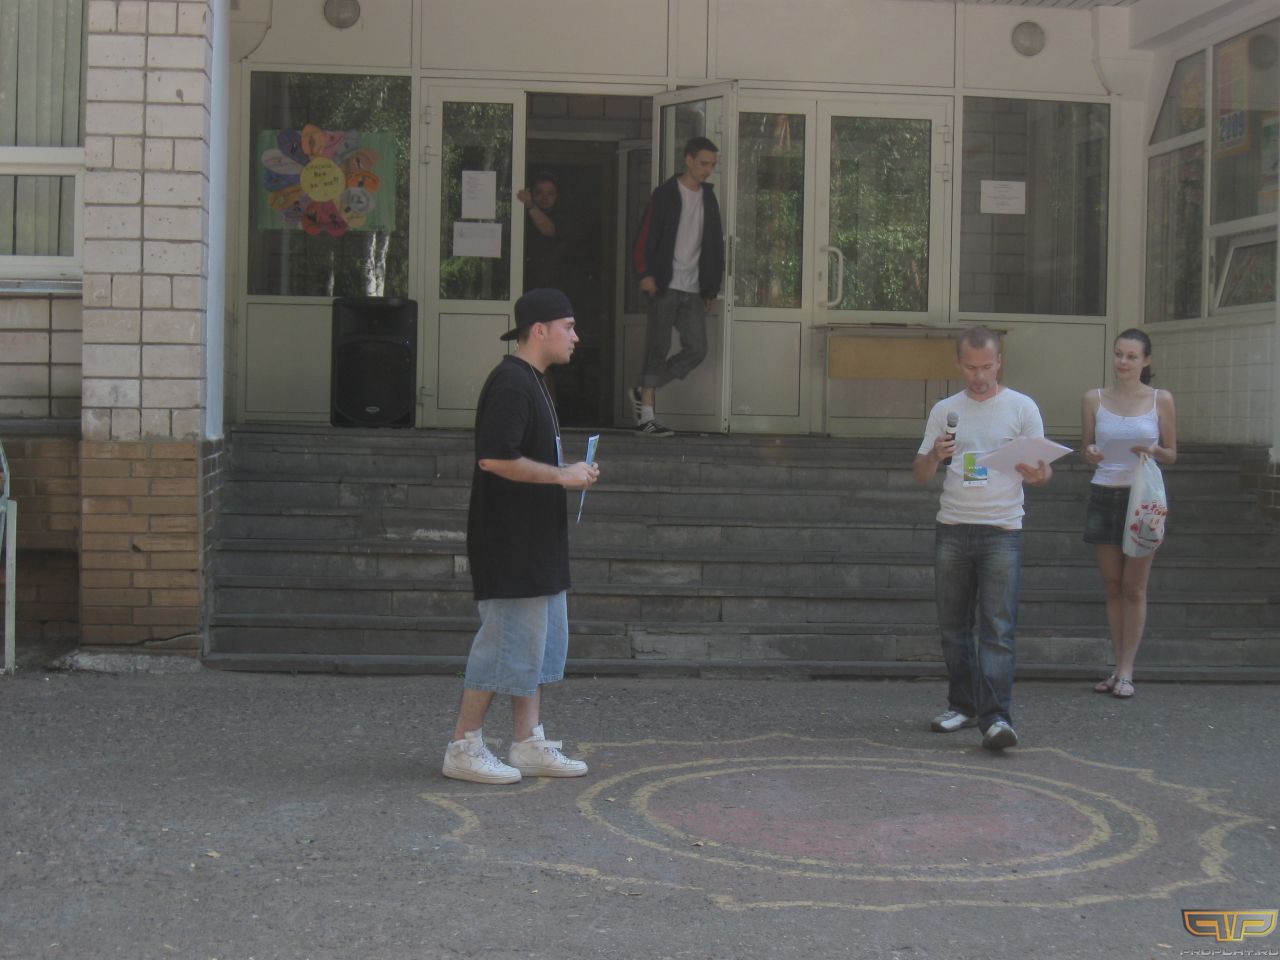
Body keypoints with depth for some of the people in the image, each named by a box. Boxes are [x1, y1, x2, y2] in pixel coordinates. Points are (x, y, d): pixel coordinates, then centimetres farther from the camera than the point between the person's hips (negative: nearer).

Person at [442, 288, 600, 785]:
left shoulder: (530, 382, 17)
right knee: (508, 641, -5)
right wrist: (562, 475, -18)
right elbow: (494, 459, -25)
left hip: (536, 540, 11)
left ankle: (530, 745, 20)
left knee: (543, 639, 13)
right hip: (509, 540, -11)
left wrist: (566, 472, 11)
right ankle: (464, 748, 5)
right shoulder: (510, 384, -17)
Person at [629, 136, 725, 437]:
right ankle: (646, 417, 0)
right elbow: (645, 238, -7)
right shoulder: (665, 195, -2)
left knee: (697, 349, -2)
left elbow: (715, 246, 18)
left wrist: (712, 289, 14)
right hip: (665, 287, -6)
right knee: (658, 349, -4)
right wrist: (645, 274, -18)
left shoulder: (709, 199, 14)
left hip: (694, 290, 6)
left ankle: (644, 393, 13)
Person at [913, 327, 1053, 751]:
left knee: (998, 628, -10)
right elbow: (919, 475, 11)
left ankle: (995, 716, -13)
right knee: (953, 625, 8)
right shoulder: (944, 411, 12)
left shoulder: (1022, 408, 5)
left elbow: (1043, 468, 6)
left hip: (1002, 530, -3)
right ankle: (962, 704, 19)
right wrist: (935, 455, -11)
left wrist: (1038, 475, -19)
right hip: (952, 529, 3)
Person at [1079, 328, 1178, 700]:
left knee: (1134, 588, 1)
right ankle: (1119, 668, 15)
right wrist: (1091, 455, -15)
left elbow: (1172, 455, 5)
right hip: (1104, 497, 2)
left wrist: (1153, 450, -16)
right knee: (1112, 587, 7)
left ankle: (1126, 672, 6)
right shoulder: (1094, 399, 2)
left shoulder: (1161, 400, -1)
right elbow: (1087, 452, 8)